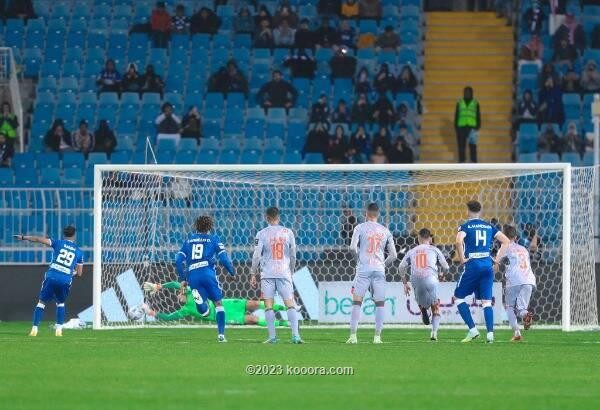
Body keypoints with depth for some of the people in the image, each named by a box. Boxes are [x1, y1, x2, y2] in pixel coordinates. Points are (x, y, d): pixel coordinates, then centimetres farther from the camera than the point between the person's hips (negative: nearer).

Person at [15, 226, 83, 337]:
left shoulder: (59, 243, 7)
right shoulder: (79, 252, 12)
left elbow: (39, 239, 2)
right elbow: (79, 273, 15)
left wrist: (23, 237, 10)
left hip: (51, 277, -1)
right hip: (65, 281, 1)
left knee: (41, 302, 10)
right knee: (60, 303, 25)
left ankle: (34, 329, -3)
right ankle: (59, 329, 10)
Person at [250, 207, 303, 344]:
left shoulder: (262, 233, 0)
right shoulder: (287, 232, 6)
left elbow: (256, 255, -3)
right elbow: (293, 255, 10)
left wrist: (253, 274, 5)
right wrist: (291, 271, 24)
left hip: (267, 274, -1)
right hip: (284, 273, 1)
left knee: (268, 306, 2)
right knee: (290, 304, -1)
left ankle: (272, 336, -5)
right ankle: (295, 335, -12)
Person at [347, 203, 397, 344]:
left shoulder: (360, 227, 2)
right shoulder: (385, 231, 10)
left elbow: (353, 248, -8)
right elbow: (393, 255, 9)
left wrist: (358, 257, 10)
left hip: (363, 269, -2)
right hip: (379, 270, 2)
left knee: (357, 301, 2)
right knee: (380, 303, 6)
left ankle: (353, 335, -5)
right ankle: (377, 336, 0)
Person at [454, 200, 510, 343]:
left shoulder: (465, 226, -1)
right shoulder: (489, 226, 13)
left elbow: (459, 241, -20)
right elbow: (506, 241, 10)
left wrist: (462, 259, -9)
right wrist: (497, 259, 12)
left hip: (472, 265, -4)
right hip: (487, 265, 4)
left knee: (458, 297, 10)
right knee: (486, 301, 7)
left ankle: (472, 329, -1)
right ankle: (490, 334, -6)